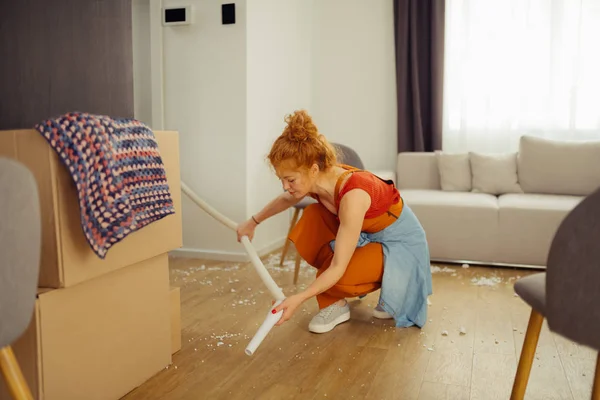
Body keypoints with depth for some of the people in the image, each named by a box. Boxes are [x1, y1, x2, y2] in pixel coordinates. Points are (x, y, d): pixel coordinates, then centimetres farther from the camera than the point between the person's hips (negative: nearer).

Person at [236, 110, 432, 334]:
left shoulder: (352, 195, -37)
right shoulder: (318, 179, -14)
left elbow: (338, 268, -35)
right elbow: (287, 199, 12)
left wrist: (299, 298, -41)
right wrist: (253, 222, 20)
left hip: (400, 241, -7)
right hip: (367, 234, 7)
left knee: (342, 277, -29)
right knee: (313, 216, -13)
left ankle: (393, 289, 5)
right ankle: (334, 304, -3)